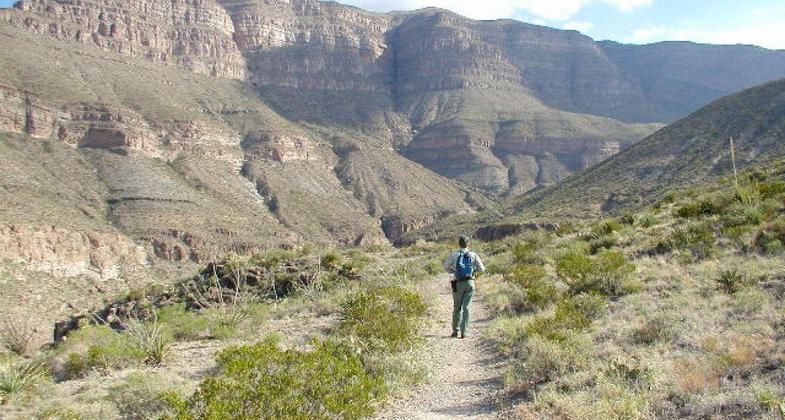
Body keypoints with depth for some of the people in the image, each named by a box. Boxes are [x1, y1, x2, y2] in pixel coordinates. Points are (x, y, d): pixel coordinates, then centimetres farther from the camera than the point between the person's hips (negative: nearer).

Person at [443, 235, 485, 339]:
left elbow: (446, 267, 5)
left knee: (457, 307, 14)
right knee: (467, 308, 1)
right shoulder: (473, 255, 1)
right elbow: (481, 268, 4)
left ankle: (455, 330, 17)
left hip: (458, 283, 0)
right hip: (470, 283, 0)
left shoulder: (454, 255, -3)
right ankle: (463, 331, -6)